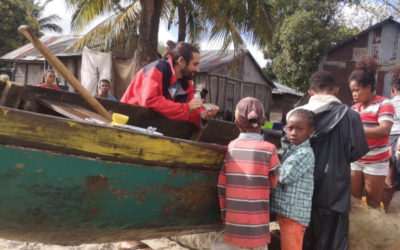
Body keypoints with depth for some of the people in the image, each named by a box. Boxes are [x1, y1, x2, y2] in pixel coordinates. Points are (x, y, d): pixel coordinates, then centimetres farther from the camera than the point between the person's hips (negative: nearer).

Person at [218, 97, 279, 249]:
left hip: (234, 222, 3)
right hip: (257, 224, -3)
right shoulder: (268, 149, -10)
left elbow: (221, 186, 2)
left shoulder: (231, 147, -2)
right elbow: (273, 183, 2)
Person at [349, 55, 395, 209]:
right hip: (355, 161, 5)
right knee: (353, 198, 9)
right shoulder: (354, 108, 5)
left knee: (373, 202, 7)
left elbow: (384, 130, -27)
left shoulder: (384, 105, -12)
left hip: (376, 163, -5)